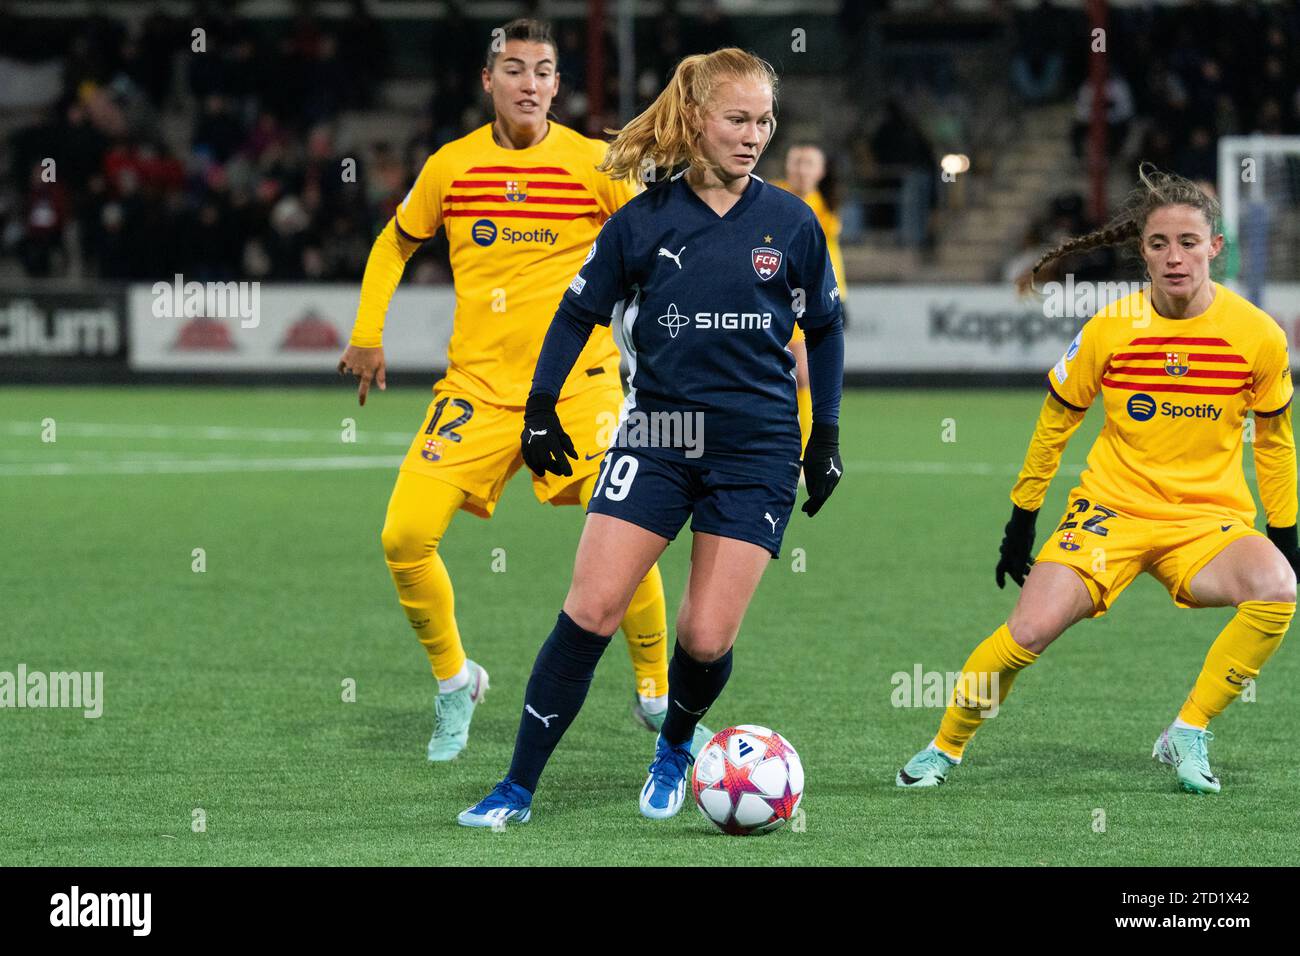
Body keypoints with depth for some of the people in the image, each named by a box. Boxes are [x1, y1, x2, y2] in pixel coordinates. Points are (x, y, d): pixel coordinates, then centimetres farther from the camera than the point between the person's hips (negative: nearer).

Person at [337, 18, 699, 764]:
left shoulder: (594, 165, -4)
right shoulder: (451, 165, 3)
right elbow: (396, 243, 20)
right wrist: (368, 334, 12)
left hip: (578, 381, -2)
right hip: (478, 385, 2)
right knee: (406, 537, -10)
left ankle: (656, 694, 7)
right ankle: (455, 683, 15)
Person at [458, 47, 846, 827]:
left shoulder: (792, 224, 0)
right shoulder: (645, 222, -2)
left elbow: (824, 327, 13)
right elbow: (579, 312, 9)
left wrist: (827, 434, 11)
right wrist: (541, 409, 5)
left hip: (758, 449, 0)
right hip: (658, 436, 0)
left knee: (708, 638, -5)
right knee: (591, 611, -10)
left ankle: (675, 747, 28)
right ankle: (519, 788, -3)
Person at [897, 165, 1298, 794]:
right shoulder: (1108, 329, -8)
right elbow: (1056, 420, 7)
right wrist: (1021, 522, 9)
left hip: (1210, 518, 1)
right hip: (1113, 506, -1)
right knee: (1031, 629, -22)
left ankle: (1188, 735, -13)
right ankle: (945, 749, 4)